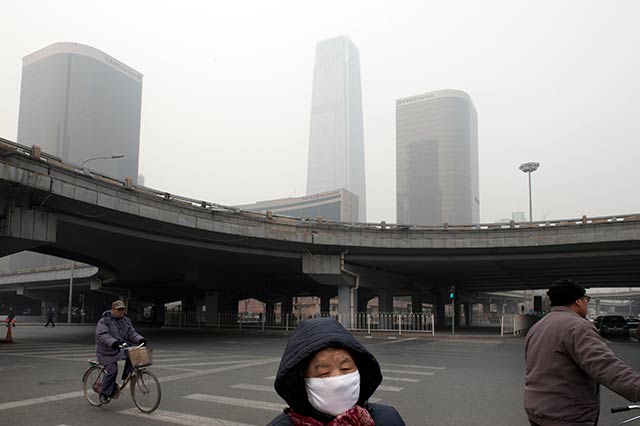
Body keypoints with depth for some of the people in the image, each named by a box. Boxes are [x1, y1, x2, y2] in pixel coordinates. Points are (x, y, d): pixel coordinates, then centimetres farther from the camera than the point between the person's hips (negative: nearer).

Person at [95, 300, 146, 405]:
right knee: (112, 371, -18)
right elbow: (102, 335, -26)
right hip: (107, 353, -6)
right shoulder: (104, 321, -12)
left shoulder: (126, 321, 8)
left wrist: (140, 339, -18)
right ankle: (104, 394, -5)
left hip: (121, 349, 6)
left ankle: (126, 376, -7)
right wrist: (113, 342, -43)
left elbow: (132, 333, 3)